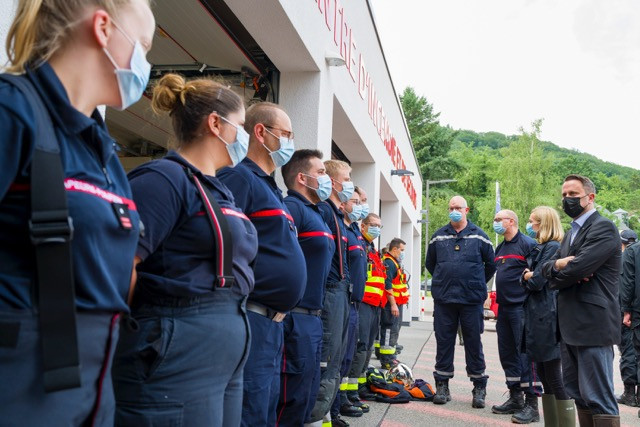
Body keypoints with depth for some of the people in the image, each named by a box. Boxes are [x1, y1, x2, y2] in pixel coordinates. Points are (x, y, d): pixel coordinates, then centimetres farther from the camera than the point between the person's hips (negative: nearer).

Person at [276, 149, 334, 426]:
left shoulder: (315, 212, 18)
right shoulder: (293, 208, -13)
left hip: (312, 317, 10)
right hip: (296, 318, -10)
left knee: (307, 396, 17)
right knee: (293, 398, -3)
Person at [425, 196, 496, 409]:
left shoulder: (479, 236, 3)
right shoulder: (438, 236, 8)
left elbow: (491, 264, 12)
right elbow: (430, 263, 21)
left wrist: (478, 284, 12)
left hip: (471, 299, -2)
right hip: (443, 299, 2)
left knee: (473, 343, 4)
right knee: (444, 342, 6)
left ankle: (479, 387, 14)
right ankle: (442, 385, 15)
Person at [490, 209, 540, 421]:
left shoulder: (527, 243, -8)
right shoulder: (500, 248, 17)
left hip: (521, 308, -8)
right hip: (504, 308, 9)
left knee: (525, 354, -7)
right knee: (507, 354, 12)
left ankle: (532, 403, 0)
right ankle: (515, 398, 23)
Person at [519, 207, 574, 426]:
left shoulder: (553, 248, -11)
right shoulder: (538, 248, 17)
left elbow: (537, 281, -18)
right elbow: (524, 278, 12)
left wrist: (529, 277, 3)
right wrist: (527, 276, -9)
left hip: (546, 319, -9)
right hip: (536, 317, 9)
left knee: (555, 379, -5)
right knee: (544, 376, 14)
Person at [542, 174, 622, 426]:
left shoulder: (603, 228, -9)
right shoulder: (572, 233, 20)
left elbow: (577, 268, -21)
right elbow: (547, 268, 13)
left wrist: (557, 276, 0)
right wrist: (558, 264, -10)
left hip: (593, 325, -9)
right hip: (571, 325, 9)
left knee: (598, 398, -6)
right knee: (579, 395, 15)